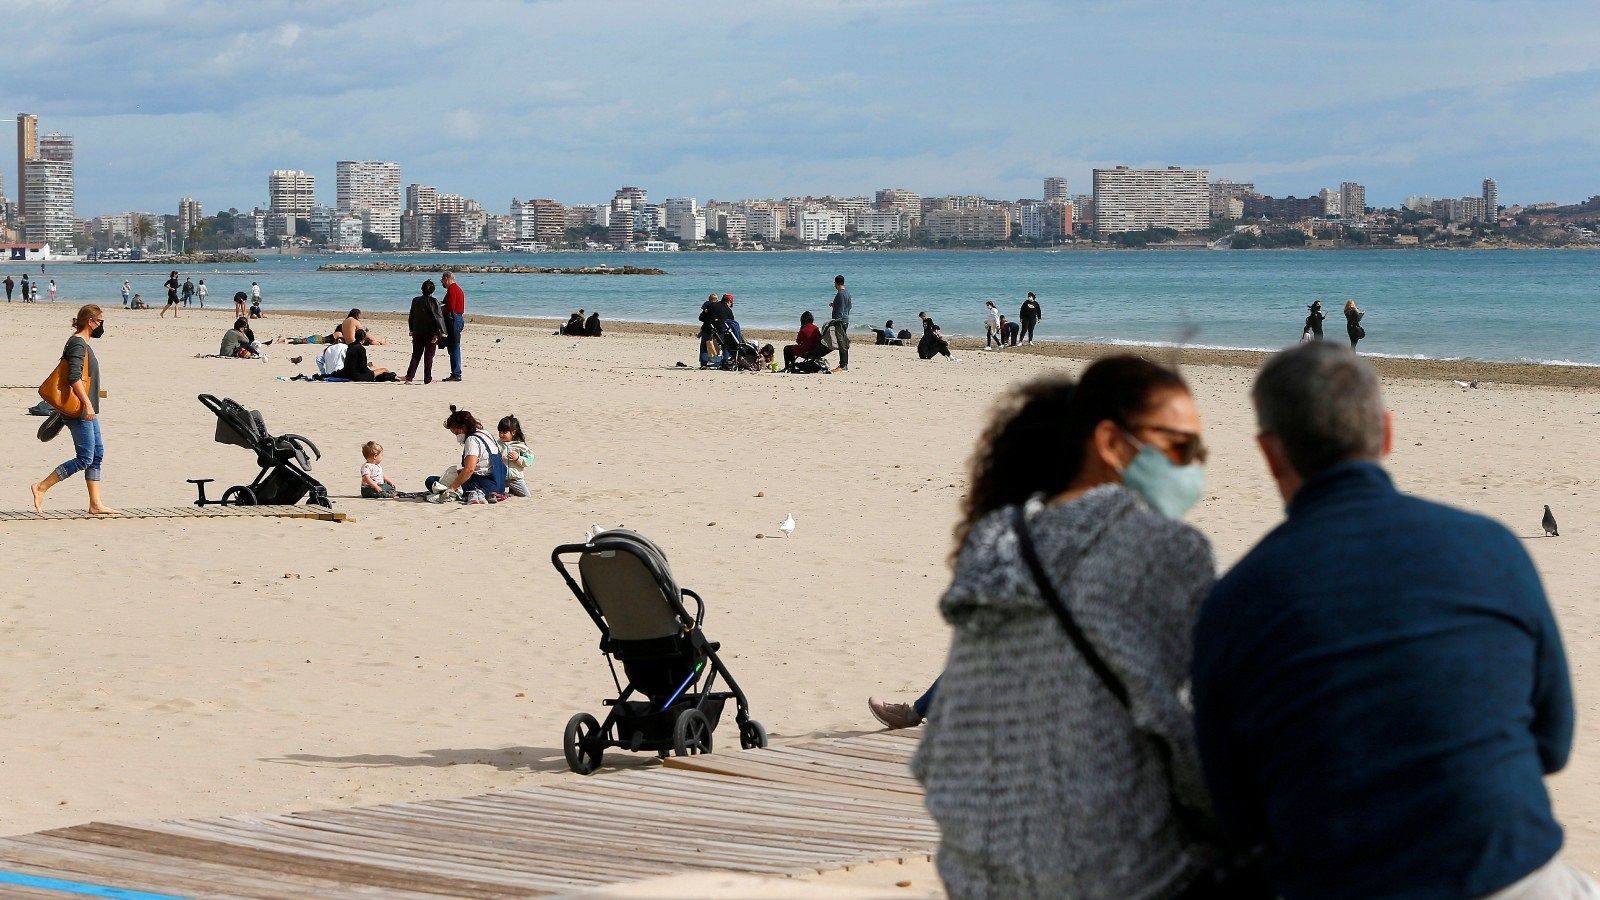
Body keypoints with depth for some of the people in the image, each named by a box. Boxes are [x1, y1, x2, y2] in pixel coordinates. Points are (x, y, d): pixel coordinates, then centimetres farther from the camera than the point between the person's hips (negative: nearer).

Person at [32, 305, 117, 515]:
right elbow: (74, 377, -23)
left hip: (87, 411, 11)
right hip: (80, 411, -11)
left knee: (97, 454, 8)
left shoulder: (82, 344, 17)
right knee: (85, 458, -10)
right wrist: (87, 404, -26)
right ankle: (42, 488, -5)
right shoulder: (77, 344, -14)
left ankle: (96, 504, 9)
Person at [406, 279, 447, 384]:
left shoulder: (415, 301, 2)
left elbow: (411, 318, 10)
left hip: (418, 332, 4)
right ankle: (428, 379, 5)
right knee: (429, 356, 4)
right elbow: (438, 318, -13)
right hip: (430, 332, -4)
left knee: (415, 356, 11)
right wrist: (438, 333, -10)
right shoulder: (433, 302, -11)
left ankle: (409, 377, 4)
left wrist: (412, 331, 19)